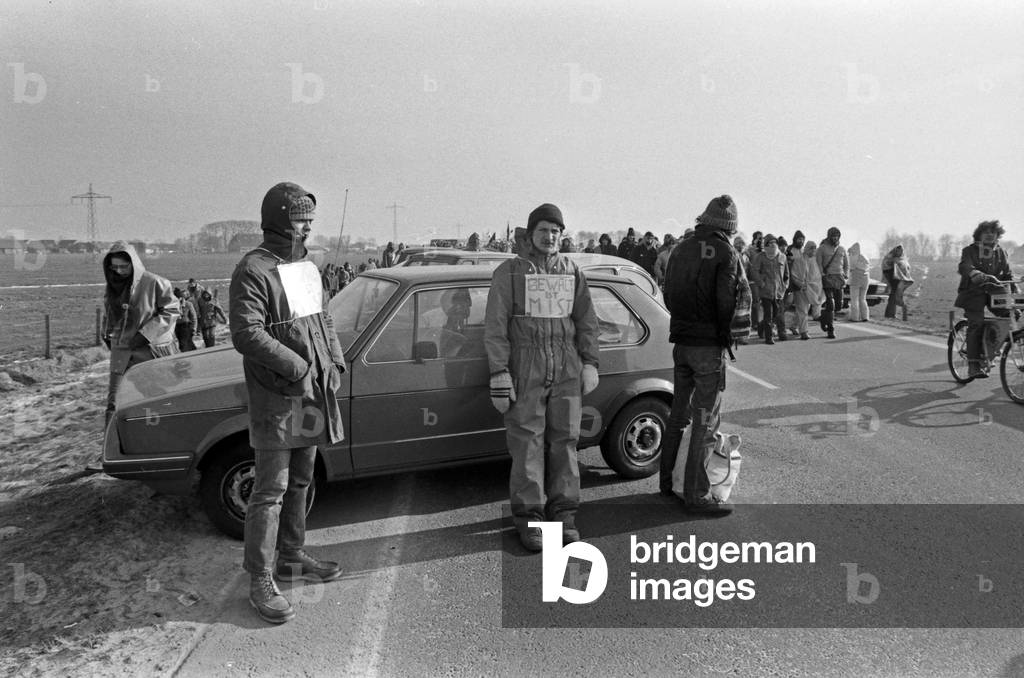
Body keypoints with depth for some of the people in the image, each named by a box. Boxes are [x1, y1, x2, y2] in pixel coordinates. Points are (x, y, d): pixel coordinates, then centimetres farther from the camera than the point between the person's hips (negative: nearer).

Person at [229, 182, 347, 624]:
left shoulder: (308, 268, 13)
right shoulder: (254, 270, -13)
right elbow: (246, 334, -22)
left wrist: (335, 363, 5)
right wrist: (296, 367, -22)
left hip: (313, 394, 8)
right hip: (276, 399, -8)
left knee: (300, 482, 18)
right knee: (270, 490, -2)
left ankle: (291, 559, 33)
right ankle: (260, 581, 8)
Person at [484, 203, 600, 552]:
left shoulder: (572, 272, 12)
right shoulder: (510, 272, 1)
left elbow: (586, 320, 15)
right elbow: (495, 326, -4)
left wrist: (589, 363, 6)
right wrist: (498, 373, -11)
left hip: (567, 368, 3)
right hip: (525, 367, -3)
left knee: (565, 439, 6)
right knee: (527, 441, -2)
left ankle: (563, 513, 16)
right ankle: (528, 516, 8)